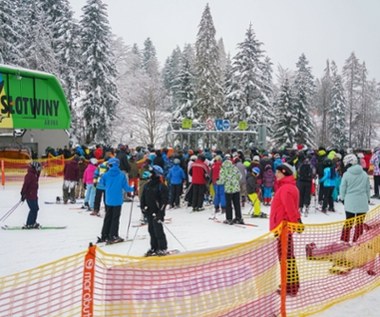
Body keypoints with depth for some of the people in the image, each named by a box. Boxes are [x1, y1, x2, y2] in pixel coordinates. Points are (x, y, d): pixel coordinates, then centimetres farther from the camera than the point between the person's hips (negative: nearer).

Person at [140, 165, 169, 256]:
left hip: (157, 213, -7)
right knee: (151, 230, 12)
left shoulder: (162, 186, -10)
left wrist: (160, 212, -18)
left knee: (158, 230, -5)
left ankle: (163, 248, 5)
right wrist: (143, 207, 8)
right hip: (149, 212, 7)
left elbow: (164, 200, -14)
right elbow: (143, 197, 19)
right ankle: (154, 248, 22)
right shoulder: (147, 185, 11)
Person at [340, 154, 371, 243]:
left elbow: (343, 188, -3)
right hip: (362, 202, 2)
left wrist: (342, 197, 13)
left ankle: (344, 240, 13)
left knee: (349, 222, 11)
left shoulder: (346, 174, -10)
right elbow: (368, 188, 9)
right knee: (360, 223, 10)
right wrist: (367, 199, 21)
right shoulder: (364, 174, 0)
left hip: (350, 202, -1)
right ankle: (356, 241, 14)